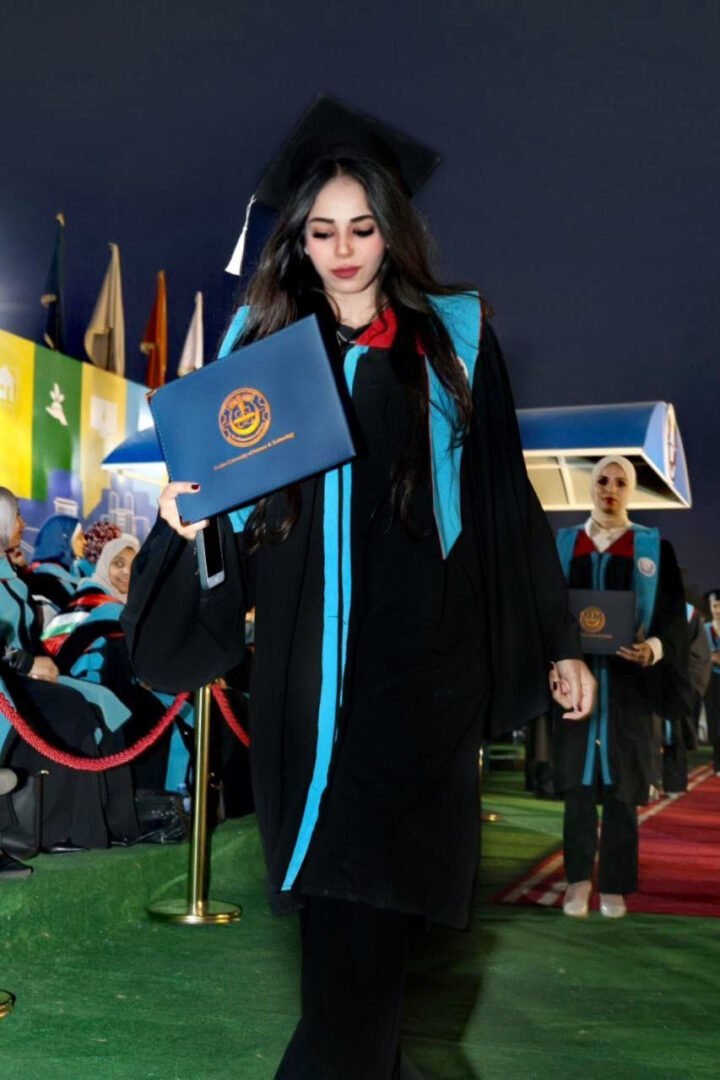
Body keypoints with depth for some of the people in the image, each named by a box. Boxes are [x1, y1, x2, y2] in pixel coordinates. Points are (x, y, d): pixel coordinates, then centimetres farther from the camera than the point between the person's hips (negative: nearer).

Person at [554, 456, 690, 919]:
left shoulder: (654, 548, 4)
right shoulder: (564, 545, 10)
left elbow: (672, 616, 1)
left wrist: (655, 648, -19)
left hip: (628, 684, -1)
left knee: (621, 788, 0)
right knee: (578, 783, 1)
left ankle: (615, 885, 8)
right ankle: (579, 878, 10)